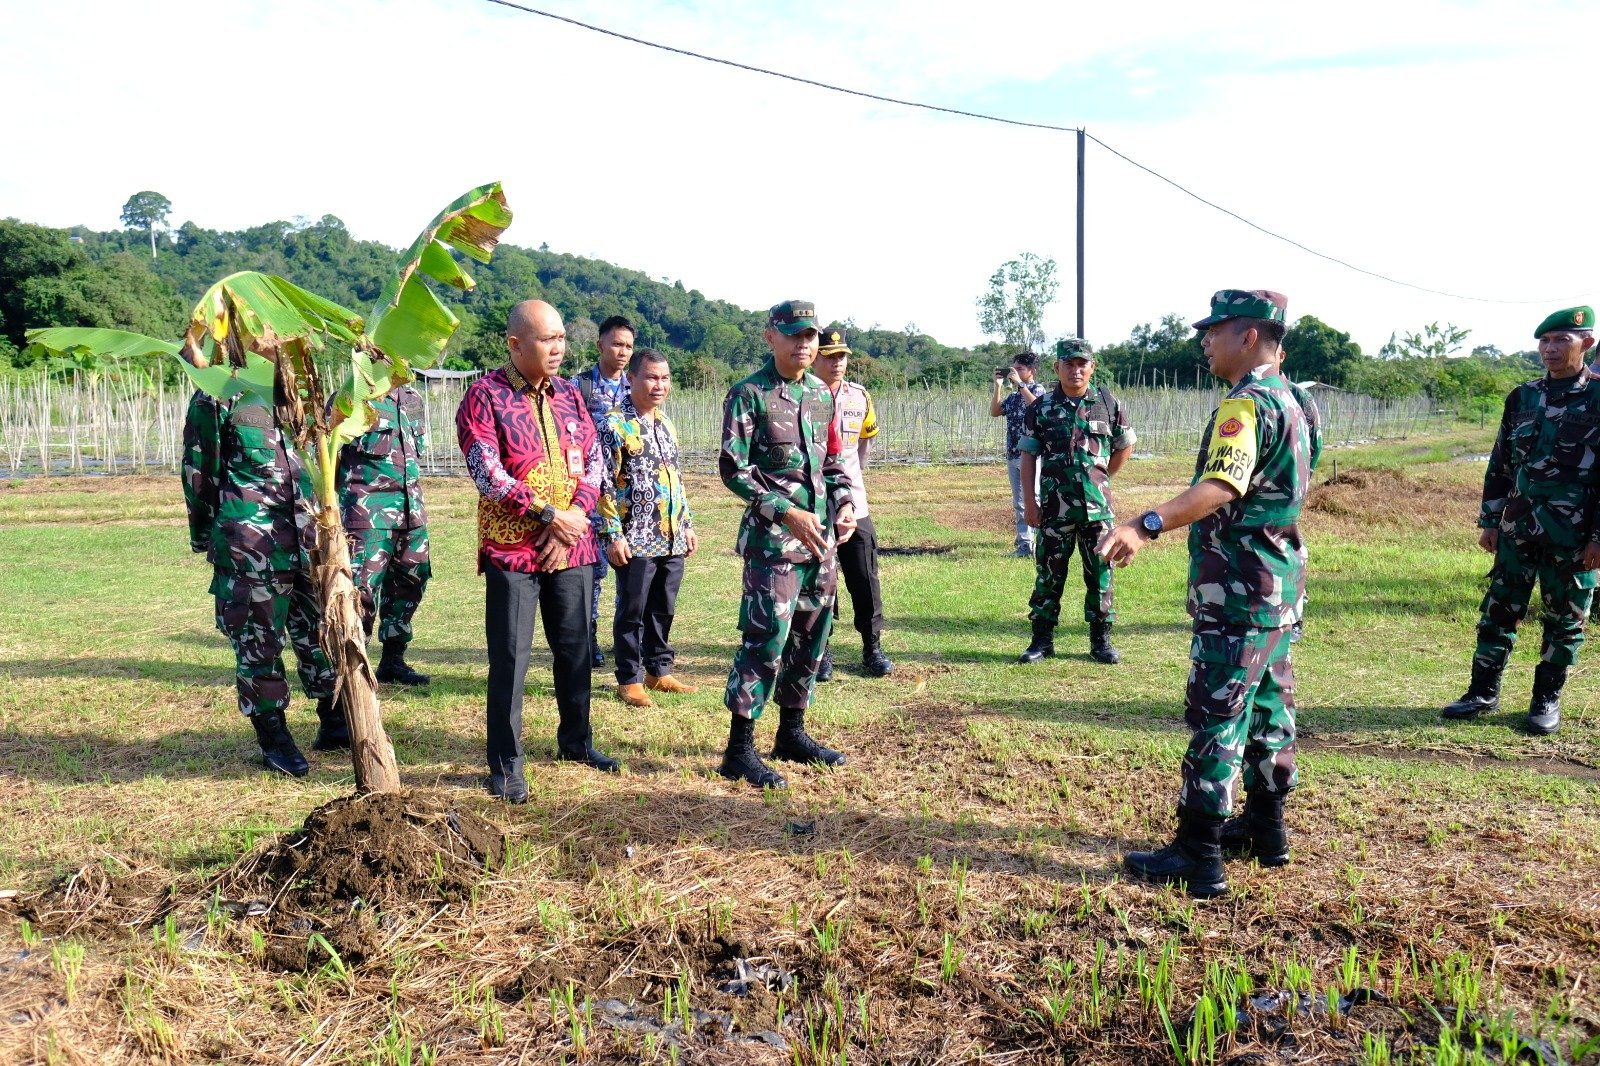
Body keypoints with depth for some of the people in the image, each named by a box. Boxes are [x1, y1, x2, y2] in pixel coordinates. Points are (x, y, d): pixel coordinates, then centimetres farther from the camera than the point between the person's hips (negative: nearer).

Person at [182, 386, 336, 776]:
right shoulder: (214, 399, -4)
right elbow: (198, 470, -3)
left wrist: (318, 517, 20)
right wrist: (203, 536, 0)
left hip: (303, 531, 6)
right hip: (249, 543, -6)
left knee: (320, 626, 12)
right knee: (258, 638, 3)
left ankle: (335, 722, 27)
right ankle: (273, 740, 15)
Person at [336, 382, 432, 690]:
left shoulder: (413, 398, 13)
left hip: (411, 508, 7)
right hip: (368, 512, -7)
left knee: (409, 583, 11)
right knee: (363, 587, -9)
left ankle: (393, 660, 25)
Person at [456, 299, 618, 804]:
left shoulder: (569, 395, 10)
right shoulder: (485, 396, -7)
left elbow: (593, 459, 7)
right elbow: (487, 472, -15)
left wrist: (576, 517, -10)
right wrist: (549, 514, -17)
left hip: (572, 547, 5)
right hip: (512, 548, -5)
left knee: (575, 647, 14)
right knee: (510, 658, 0)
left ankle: (576, 741, 32)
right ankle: (506, 766, 12)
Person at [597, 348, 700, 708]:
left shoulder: (665, 423, 14)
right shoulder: (615, 424, -9)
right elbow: (605, 485, -12)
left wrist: (687, 525, 18)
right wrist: (613, 535, -16)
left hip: (672, 540, 7)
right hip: (636, 540, -7)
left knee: (663, 609, 14)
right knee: (632, 612, 3)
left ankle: (659, 671, 27)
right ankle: (630, 680, 14)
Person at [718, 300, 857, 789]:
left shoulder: (822, 394, 14)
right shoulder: (748, 394, -7)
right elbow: (732, 468, -12)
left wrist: (843, 502, 2)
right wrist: (786, 513, -18)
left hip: (822, 535, 7)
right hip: (773, 537, -7)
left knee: (811, 636, 12)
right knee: (767, 637, -10)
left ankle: (792, 732, 26)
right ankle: (740, 749, -1)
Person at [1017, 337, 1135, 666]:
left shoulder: (1108, 403, 2)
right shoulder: (1041, 408, 0)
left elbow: (1126, 445, 15)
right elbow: (1029, 455, 1)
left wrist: (1102, 478, 10)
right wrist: (1029, 500, -4)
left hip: (1098, 506, 1)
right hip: (1055, 507, -1)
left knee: (1100, 574, 7)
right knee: (1049, 574, 5)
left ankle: (1101, 640, 18)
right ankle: (1042, 639, 15)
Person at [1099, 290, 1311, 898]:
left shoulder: (1246, 402, -17)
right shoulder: (1288, 400, 15)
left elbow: (1223, 485, -35)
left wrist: (1148, 525, -49)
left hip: (1240, 586, -11)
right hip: (1281, 580, 11)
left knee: (1216, 715, -6)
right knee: (1268, 704, 18)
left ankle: (1199, 858, -1)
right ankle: (1266, 829, 30)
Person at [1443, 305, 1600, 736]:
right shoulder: (1522, 398, 7)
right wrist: (1489, 521, 8)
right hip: (1516, 530, 4)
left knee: (1565, 620, 8)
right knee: (1498, 611, 7)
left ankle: (1547, 699, 20)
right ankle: (1483, 692, 17)